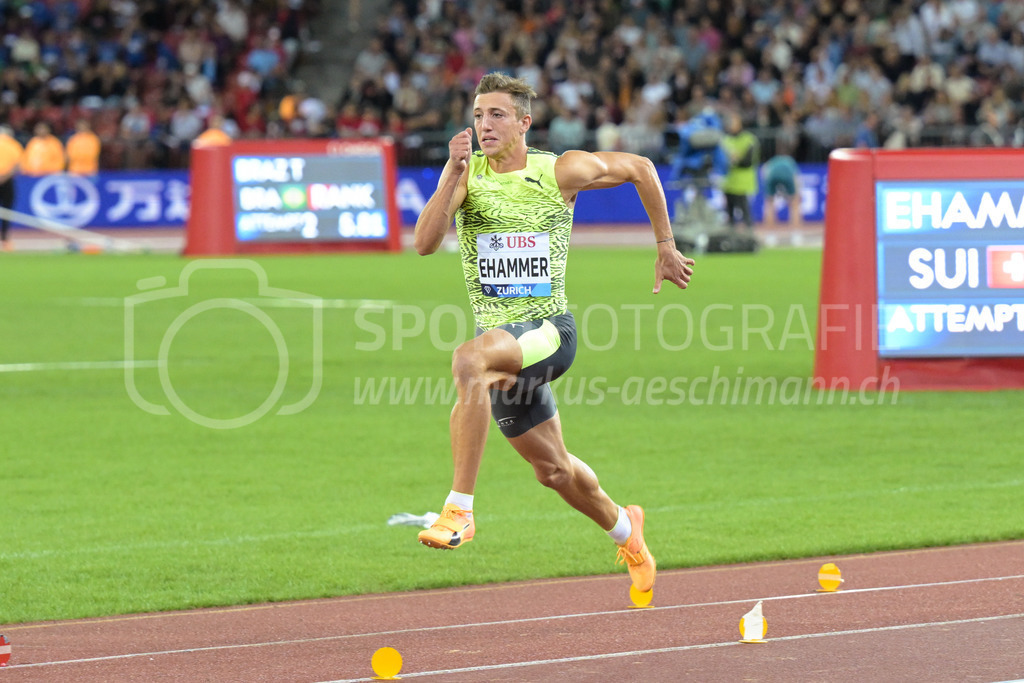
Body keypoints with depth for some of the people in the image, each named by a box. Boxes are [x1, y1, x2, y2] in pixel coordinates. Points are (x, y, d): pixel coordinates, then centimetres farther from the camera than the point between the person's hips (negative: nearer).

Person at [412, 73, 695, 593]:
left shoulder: (561, 171, -4)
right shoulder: (467, 173, -1)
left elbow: (640, 168, 12)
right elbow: (425, 242, -16)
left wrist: (666, 248, 15)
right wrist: (453, 174, -26)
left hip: (550, 330, -4)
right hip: (499, 338, 4)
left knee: (469, 360, -36)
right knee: (552, 468, 16)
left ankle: (459, 510, -38)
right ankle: (624, 530, 47)